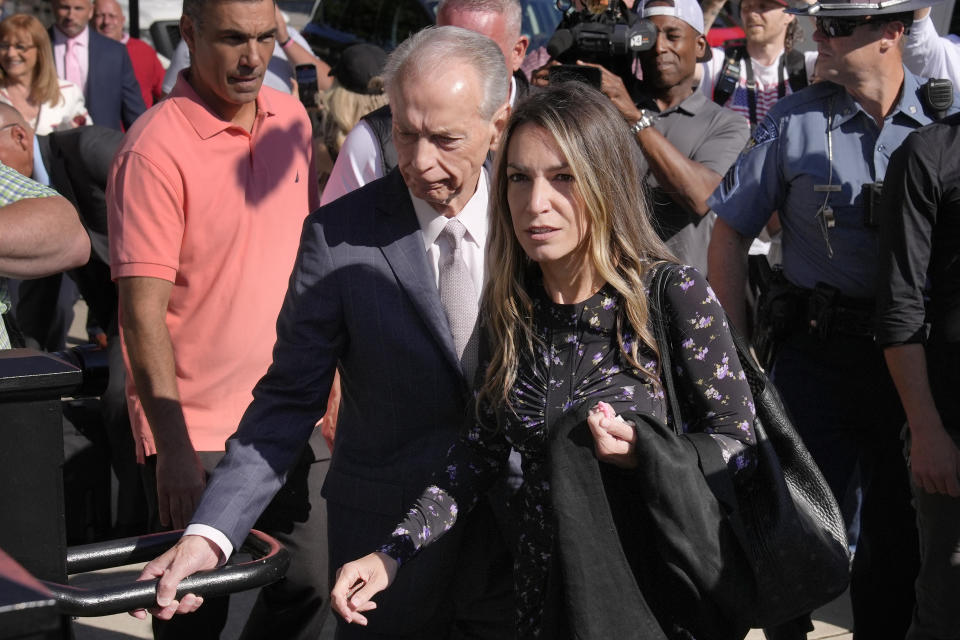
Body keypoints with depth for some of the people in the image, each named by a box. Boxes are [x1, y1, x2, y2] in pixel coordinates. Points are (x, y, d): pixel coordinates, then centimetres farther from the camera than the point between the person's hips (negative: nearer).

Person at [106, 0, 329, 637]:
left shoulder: (292, 118, 5)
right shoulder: (155, 148, -18)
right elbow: (143, 311, -19)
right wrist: (173, 450, -22)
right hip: (197, 429, -6)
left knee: (310, 585, 12)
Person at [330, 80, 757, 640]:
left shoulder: (676, 295, -15)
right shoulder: (510, 304, -2)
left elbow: (740, 443, -10)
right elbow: (485, 444, 4)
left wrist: (650, 454, -29)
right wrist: (393, 554, -4)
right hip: (545, 593, 4)